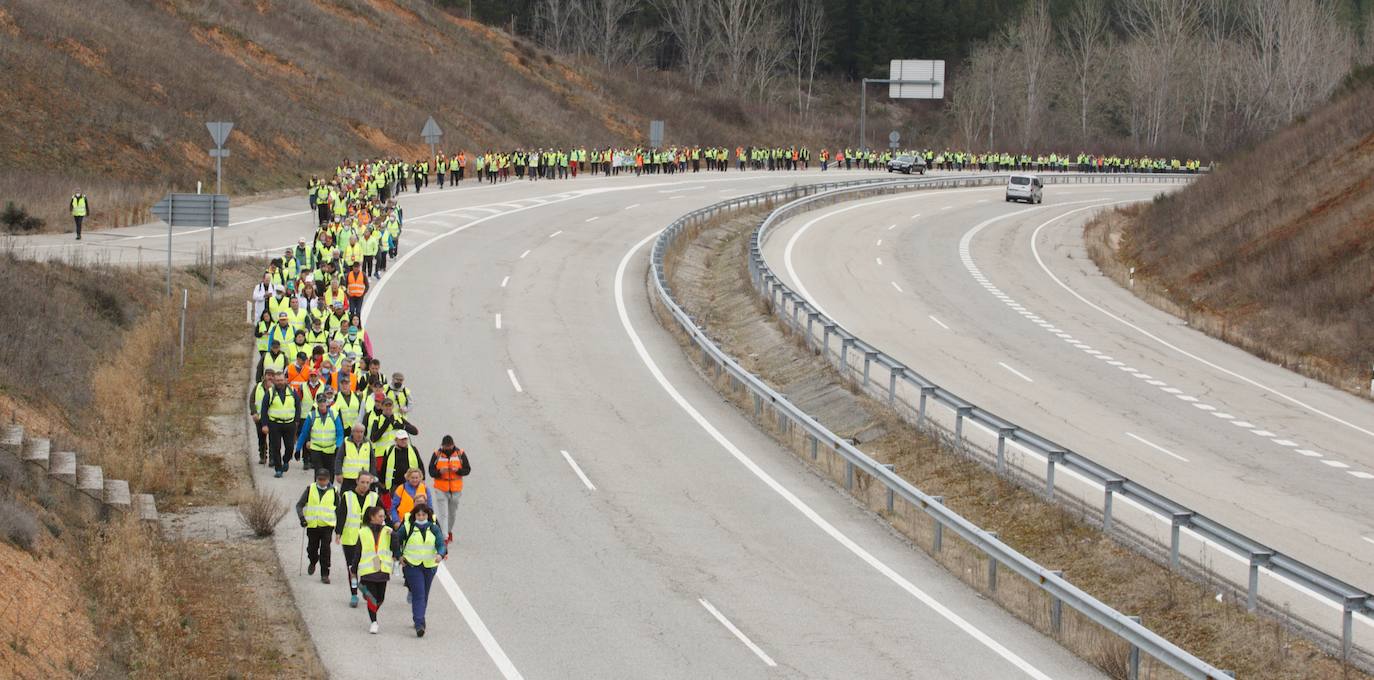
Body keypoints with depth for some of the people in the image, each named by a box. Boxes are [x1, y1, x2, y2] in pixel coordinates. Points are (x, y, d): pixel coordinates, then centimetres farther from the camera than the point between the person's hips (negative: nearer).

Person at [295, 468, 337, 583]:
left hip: (327, 525, -1)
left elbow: (338, 508, 16)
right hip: (312, 525, 1)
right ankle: (313, 562, 43)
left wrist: (338, 524, 14)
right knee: (312, 548, 10)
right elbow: (299, 505, 4)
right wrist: (302, 517, -10)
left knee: (325, 549, -10)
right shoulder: (310, 489, 3)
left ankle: (324, 574, -4)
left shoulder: (333, 491, 4)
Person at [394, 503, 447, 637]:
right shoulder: (407, 527, -3)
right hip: (412, 565, -3)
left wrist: (441, 554, -26)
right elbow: (396, 540, 10)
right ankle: (419, 625, -20)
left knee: (424, 595, 15)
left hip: (430, 566, 3)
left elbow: (441, 544, -6)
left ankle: (418, 619, 35)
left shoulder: (434, 528, 2)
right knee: (418, 594, -14)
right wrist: (399, 556, 2)